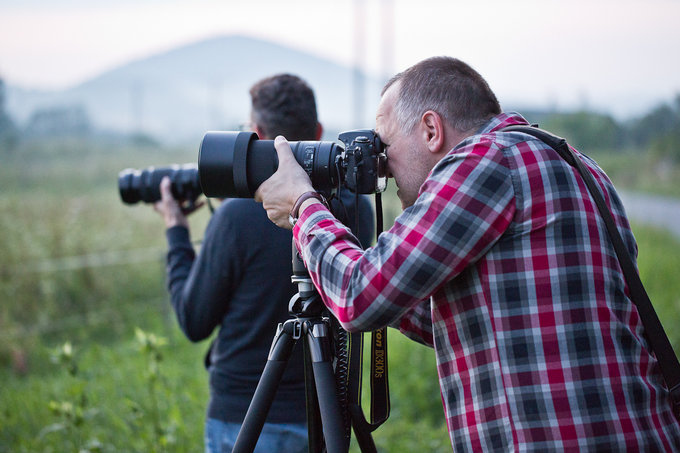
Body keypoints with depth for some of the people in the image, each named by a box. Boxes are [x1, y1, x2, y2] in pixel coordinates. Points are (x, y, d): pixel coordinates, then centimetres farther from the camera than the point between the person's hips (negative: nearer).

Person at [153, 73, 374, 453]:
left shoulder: (238, 218, -18)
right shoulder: (358, 210, -1)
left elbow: (195, 324, -6)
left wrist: (177, 232, 6)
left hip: (247, 421, -5)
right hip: (328, 417, 6)